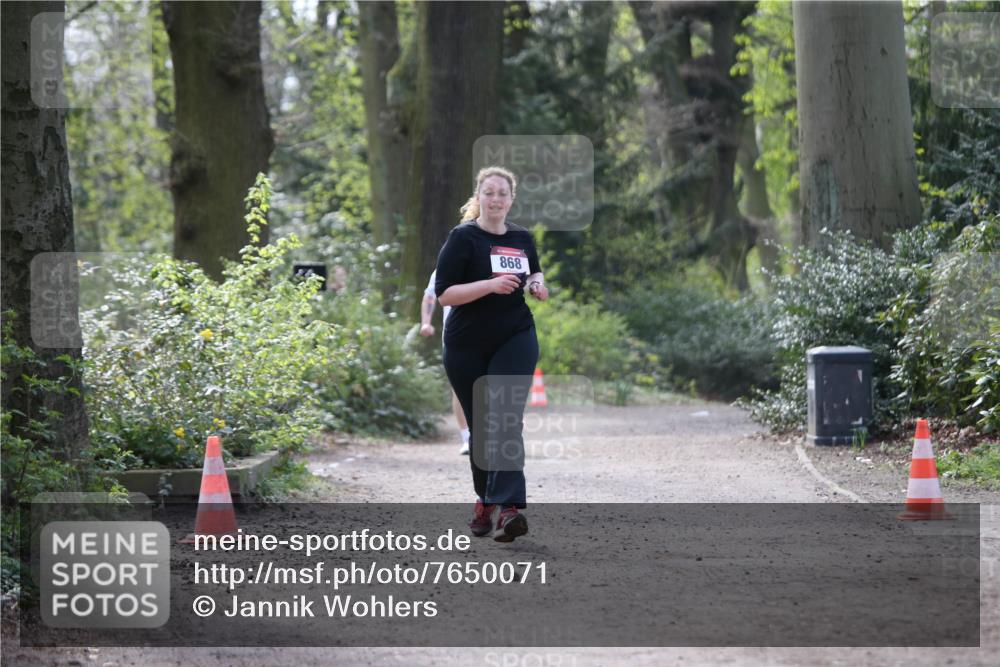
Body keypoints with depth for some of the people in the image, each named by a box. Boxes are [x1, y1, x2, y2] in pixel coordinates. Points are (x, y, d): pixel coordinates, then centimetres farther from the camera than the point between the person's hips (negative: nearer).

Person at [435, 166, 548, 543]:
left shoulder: (522, 238, 8)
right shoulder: (463, 237, -6)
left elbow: (534, 274, 27)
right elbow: (444, 294, -13)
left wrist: (537, 283, 3)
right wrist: (492, 285, -25)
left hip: (515, 340, 2)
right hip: (468, 347, -2)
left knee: (506, 420, -14)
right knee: (480, 426, 9)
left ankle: (506, 508, -27)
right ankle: (485, 500, 28)